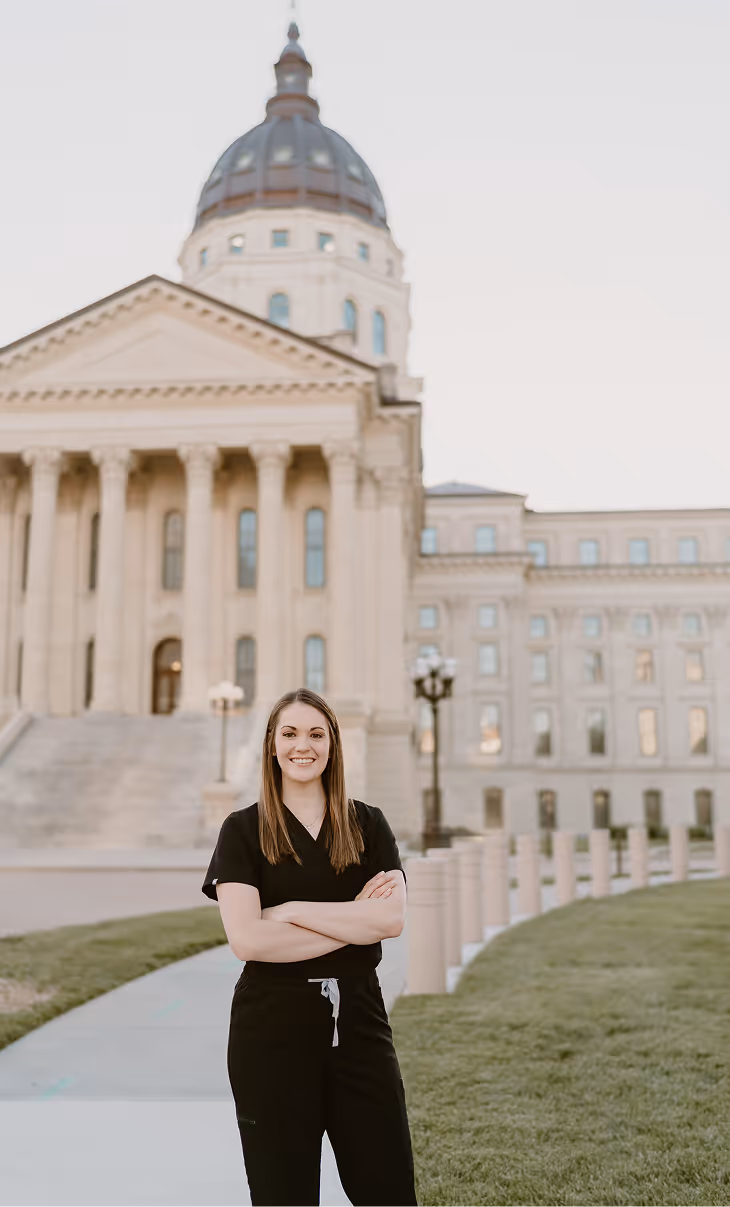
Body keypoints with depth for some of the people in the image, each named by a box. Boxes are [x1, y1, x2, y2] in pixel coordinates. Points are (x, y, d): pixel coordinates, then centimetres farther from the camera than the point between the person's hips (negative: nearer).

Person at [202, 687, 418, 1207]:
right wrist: (354, 920, -11)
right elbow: (247, 939, -13)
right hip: (272, 1027, -2)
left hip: (358, 1018, 2)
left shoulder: (368, 825, 6)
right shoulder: (244, 829, -1)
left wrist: (291, 910, -12)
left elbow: (391, 918, -9)